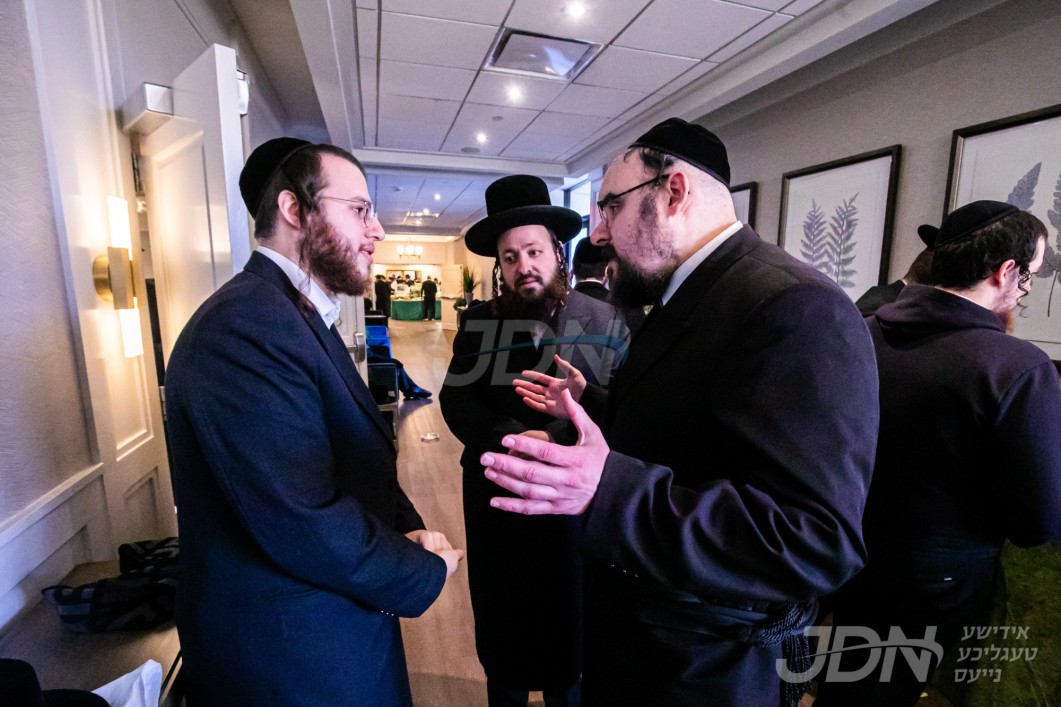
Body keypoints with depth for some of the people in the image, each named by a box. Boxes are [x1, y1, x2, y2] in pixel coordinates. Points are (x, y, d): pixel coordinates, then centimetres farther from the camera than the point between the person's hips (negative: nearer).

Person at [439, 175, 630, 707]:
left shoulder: (604, 321, -6)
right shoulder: (477, 324, -1)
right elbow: (455, 400, -8)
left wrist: (557, 443, -23)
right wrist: (511, 439, -23)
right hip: (494, 496, 1)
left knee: (571, 618, 20)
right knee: (500, 616, 20)